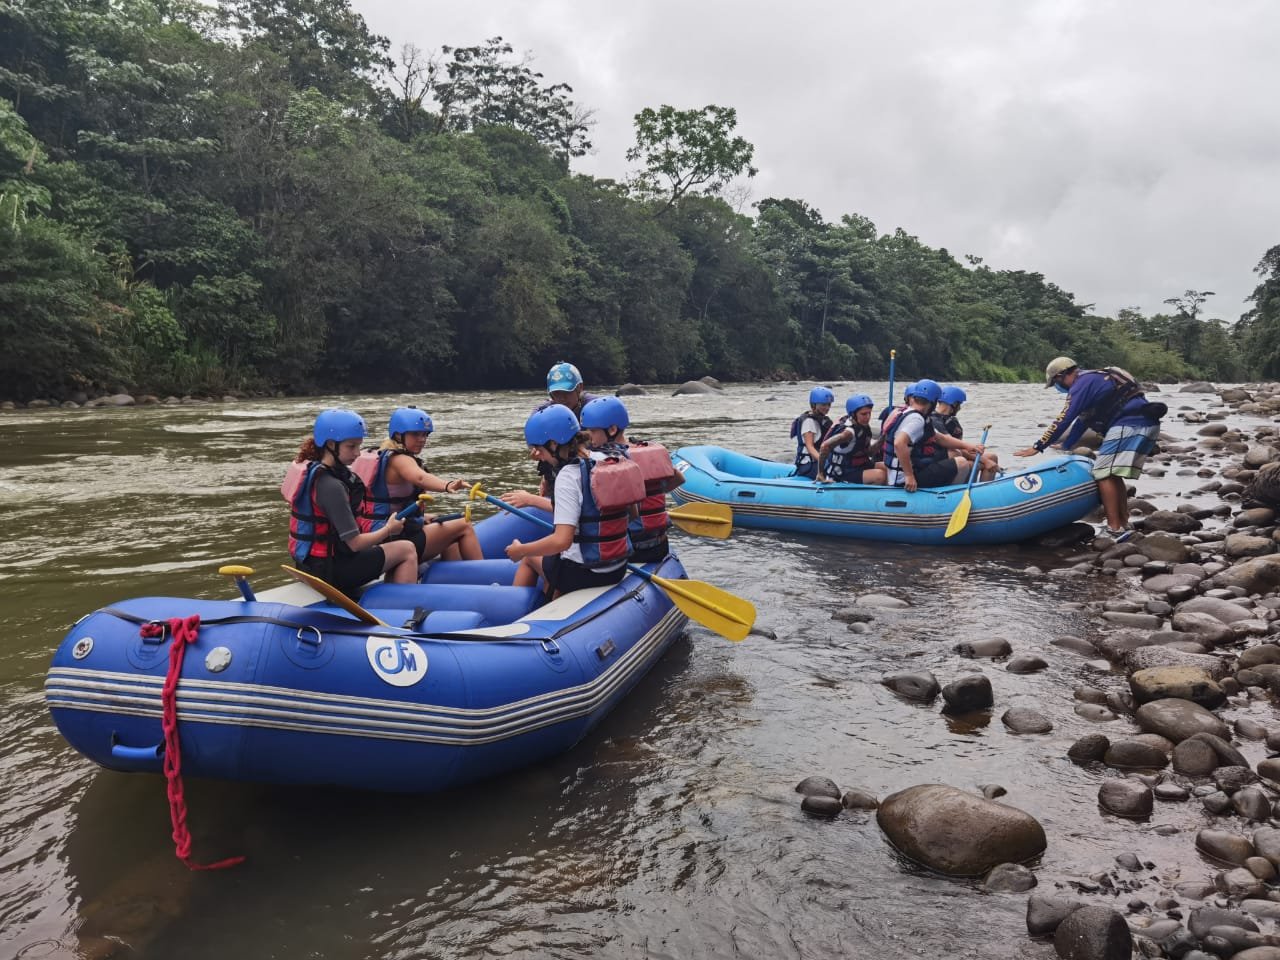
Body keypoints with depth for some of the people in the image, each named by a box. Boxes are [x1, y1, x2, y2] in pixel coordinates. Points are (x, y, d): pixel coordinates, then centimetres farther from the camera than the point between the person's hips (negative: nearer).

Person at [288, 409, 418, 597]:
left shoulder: (312, 471, 6)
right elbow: (355, 543, -20)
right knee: (407, 550, -1)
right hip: (328, 568, -10)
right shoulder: (331, 486, -23)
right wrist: (389, 529, -4)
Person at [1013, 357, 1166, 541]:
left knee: (1104, 474, -8)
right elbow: (1082, 420, 35)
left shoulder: (1081, 385, -5)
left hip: (1128, 425, -10)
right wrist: (1065, 445, 46)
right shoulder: (1093, 380, 25)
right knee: (1113, 476, 15)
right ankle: (1124, 526, 14)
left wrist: (1038, 447, -5)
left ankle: (1115, 529, -12)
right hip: (1147, 425, 10)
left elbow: (1063, 420, -10)